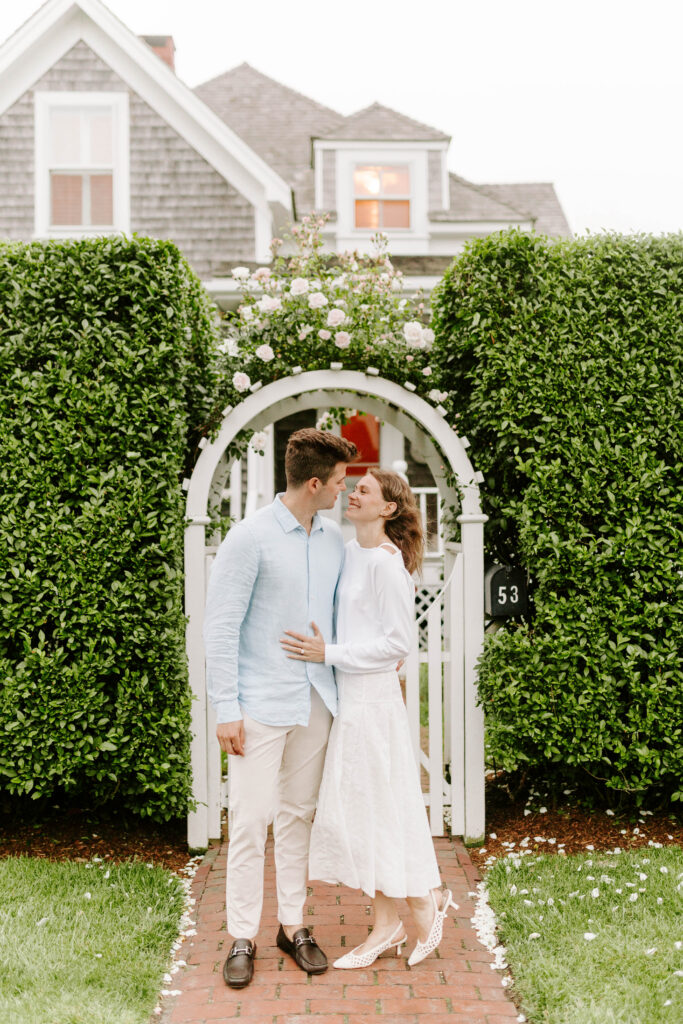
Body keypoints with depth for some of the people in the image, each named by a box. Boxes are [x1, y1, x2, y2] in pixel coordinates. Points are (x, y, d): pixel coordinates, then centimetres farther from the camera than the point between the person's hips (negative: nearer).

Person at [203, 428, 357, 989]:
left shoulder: (334, 538, 6)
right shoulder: (251, 538, -12)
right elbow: (221, 628, -10)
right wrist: (226, 709, -12)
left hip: (316, 701, 6)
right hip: (263, 704, -5)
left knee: (299, 815, 12)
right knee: (252, 818, -2)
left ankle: (293, 925, 23)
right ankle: (242, 936, 10)